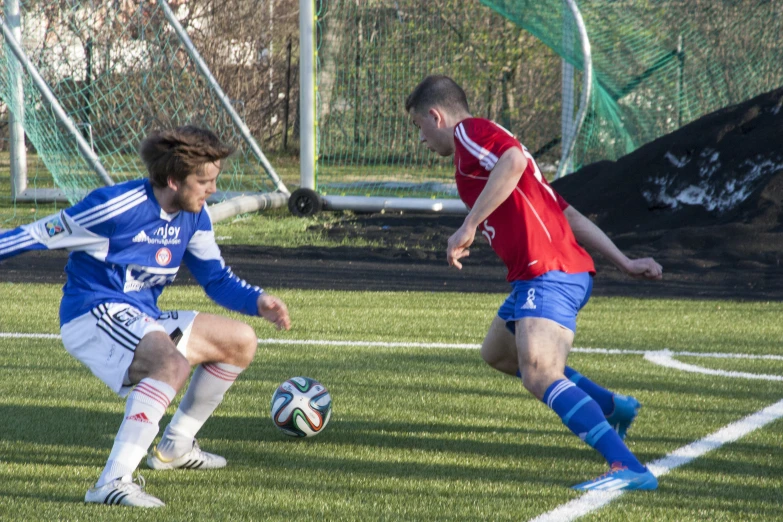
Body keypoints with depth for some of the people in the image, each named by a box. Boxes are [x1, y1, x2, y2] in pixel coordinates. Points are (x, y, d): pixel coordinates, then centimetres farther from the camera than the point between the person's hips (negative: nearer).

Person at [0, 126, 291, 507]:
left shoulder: (194, 218, 5)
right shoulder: (116, 206, -19)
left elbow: (216, 278, 14)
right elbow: (41, 234, -11)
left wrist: (258, 301, -4)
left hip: (142, 320, 9)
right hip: (95, 315, -9)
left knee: (241, 342, 16)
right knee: (173, 364, -37)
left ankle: (174, 447, 26)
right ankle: (113, 483, -45)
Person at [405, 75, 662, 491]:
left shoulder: (469, 131, 0)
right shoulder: (477, 149, 28)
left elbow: (513, 161, -25)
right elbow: (570, 215, 24)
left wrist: (469, 227, -20)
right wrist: (624, 263, 21)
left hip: (548, 274, -11)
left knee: (539, 376, -23)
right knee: (497, 353, 28)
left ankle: (628, 468, -34)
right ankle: (612, 407, 28)